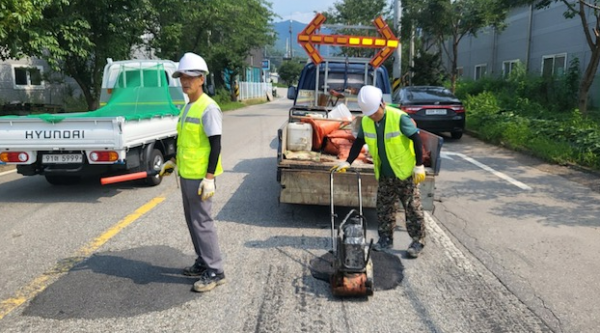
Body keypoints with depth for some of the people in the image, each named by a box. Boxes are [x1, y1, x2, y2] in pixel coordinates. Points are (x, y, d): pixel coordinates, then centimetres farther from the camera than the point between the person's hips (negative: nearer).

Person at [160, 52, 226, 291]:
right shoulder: (187, 107, 13)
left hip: (200, 177, -10)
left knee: (202, 221, -5)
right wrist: (174, 161, 20)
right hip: (186, 174, 10)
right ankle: (203, 263, 29)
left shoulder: (208, 108, -15)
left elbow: (215, 144, -19)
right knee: (192, 220, 16)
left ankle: (215, 272, 4)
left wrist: (209, 177, -23)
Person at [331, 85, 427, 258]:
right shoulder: (365, 121, -4)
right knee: (384, 208, 12)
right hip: (384, 175, 6)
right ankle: (386, 239, 26)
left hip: (405, 173, -5)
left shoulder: (399, 117, -21)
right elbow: (359, 143, 8)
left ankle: (418, 241, 15)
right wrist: (348, 162, 0)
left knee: (412, 208, 3)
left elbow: (416, 140, -17)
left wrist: (419, 166, -17)